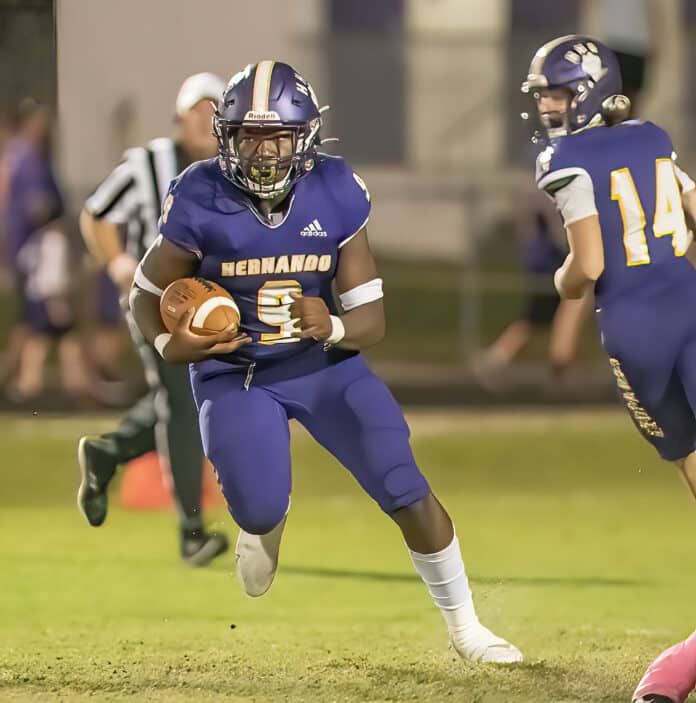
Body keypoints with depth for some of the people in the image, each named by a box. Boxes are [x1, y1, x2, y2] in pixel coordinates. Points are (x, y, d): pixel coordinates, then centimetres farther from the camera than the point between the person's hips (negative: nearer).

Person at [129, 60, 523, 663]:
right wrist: (170, 342, -24)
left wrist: (332, 327, -32)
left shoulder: (335, 196, -13)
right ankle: (264, 518, 19)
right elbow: (147, 296, -2)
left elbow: (373, 320, -9)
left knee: (409, 494, -9)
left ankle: (465, 626, 12)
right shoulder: (201, 202, -17)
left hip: (324, 363, 2)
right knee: (260, 510, -23)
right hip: (235, 371, -1)